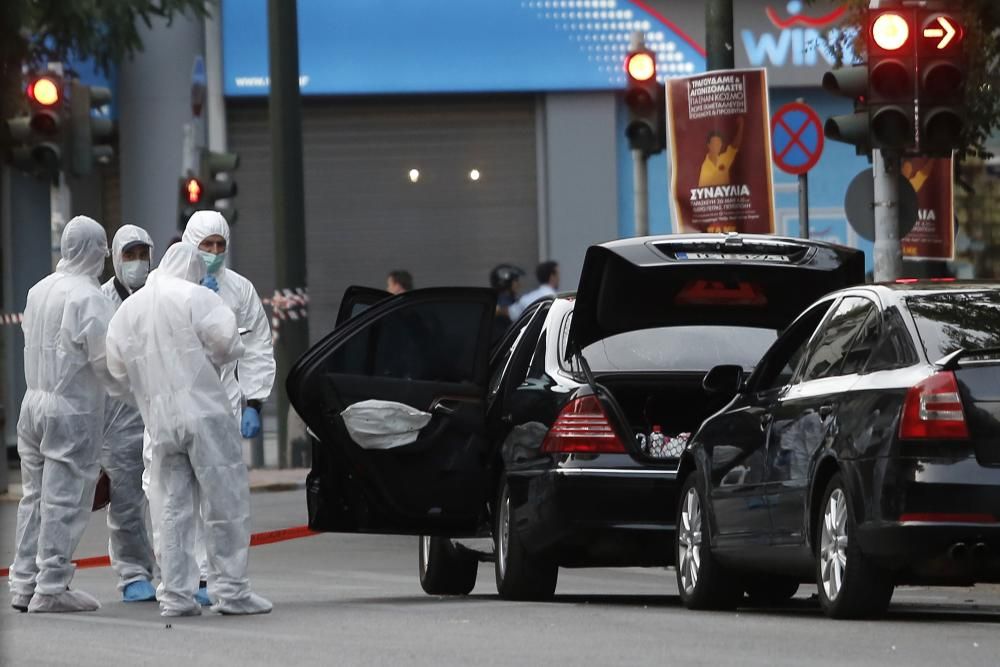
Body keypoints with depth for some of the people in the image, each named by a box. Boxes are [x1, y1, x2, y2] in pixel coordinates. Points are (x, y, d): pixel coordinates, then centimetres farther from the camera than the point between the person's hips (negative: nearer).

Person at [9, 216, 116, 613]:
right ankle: (51, 588, -1)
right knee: (65, 499, -2)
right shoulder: (88, 297, -16)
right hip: (73, 409, -8)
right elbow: (106, 361, -17)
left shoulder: (39, 290, 8)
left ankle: (24, 584, 16)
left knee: (35, 495, 13)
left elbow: (32, 342, 11)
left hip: (34, 400, 8)